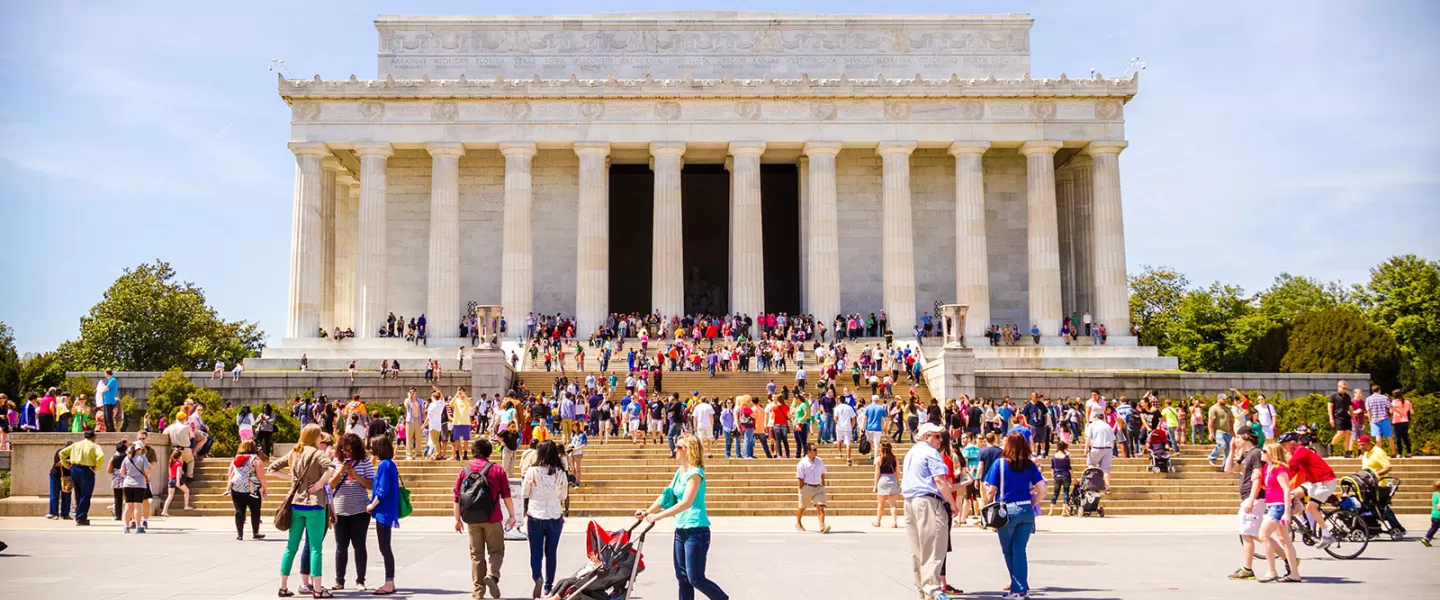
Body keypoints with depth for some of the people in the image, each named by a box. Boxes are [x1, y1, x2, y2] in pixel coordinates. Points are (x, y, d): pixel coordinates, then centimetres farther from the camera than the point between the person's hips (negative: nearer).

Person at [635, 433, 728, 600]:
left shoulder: (695, 473, -15)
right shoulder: (680, 472, 11)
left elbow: (686, 503, -24)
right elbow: (666, 496, 14)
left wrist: (658, 516, -28)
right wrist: (648, 511, 0)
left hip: (696, 531, -9)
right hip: (681, 530, 9)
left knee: (696, 579, -5)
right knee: (682, 578, 9)